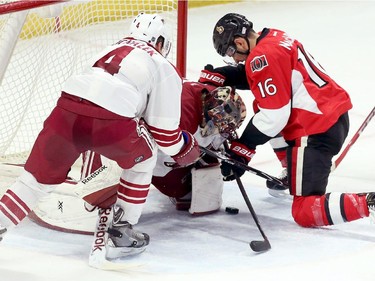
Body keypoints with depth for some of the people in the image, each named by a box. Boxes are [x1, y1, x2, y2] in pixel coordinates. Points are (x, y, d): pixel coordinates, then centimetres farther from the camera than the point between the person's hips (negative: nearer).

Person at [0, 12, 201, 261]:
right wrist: (184, 149, 37)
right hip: (109, 121, -4)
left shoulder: (111, 51, 36)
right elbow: (164, 130, 18)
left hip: (66, 110, 4)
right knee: (143, 159, 25)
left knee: (39, 177, 19)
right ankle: (121, 233, 25)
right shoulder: (164, 68, 20)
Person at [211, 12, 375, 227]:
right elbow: (254, 76, 26)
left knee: (305, 214, -8)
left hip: (316, 132, -10)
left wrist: (241, 151, -12)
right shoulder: (275, 38, 11)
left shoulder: (262, 57, -17)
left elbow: (273, 116, -18)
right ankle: (292, 174, 35)